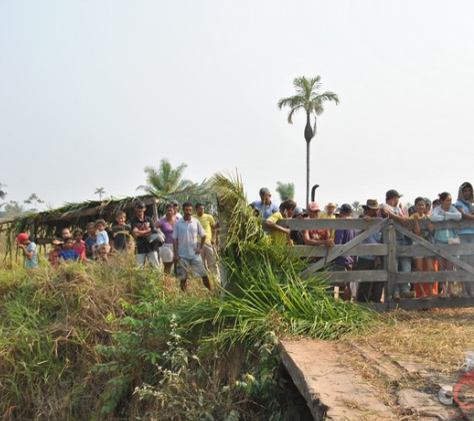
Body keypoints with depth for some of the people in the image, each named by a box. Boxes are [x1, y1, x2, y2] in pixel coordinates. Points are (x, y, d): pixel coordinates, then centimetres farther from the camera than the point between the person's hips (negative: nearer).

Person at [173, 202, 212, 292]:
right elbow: (174, 239, -1)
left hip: (195, 254, 1)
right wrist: (175, 254, -6)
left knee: (204, 274, 1)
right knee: (183, 278, 7)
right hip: (182, 255, -1)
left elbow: (203, 236, 9)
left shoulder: (196, 222, 0)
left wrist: (200, 248, 0)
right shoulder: (178, 223, -3)